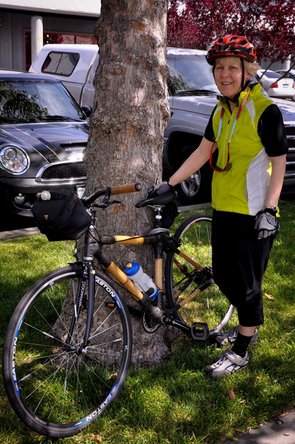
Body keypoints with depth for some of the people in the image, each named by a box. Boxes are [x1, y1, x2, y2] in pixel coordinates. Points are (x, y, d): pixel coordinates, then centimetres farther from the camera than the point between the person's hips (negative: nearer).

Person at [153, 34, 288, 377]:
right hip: (223, 209, 7)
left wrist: (269, 210, -18)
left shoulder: (265, 110, -13)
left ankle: (240, 351, 18)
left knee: (246, 283, 3)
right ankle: (249, 323, 40)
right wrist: (169, 184, 10)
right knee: (223, 276, 16)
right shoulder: (221, 110, 9)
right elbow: (204, 151, 14)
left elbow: (278, 161, -12)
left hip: (253, 213, -7)